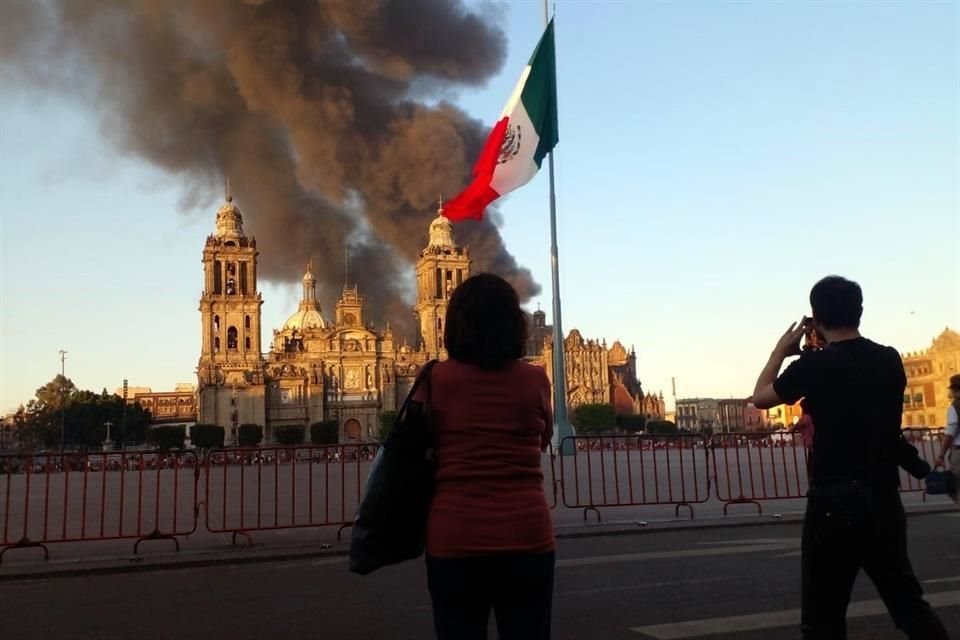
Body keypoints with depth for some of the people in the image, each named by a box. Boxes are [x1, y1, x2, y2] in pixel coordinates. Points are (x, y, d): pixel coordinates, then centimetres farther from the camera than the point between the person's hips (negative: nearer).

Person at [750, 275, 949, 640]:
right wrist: (829, 349, 21)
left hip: (835, 504, -6)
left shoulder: (814, 365, -12)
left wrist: (781, 351, 15)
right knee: (908, 603, 20)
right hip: (885, 501, 6)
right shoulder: (890, 360, 4)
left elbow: (761, 397, 3)